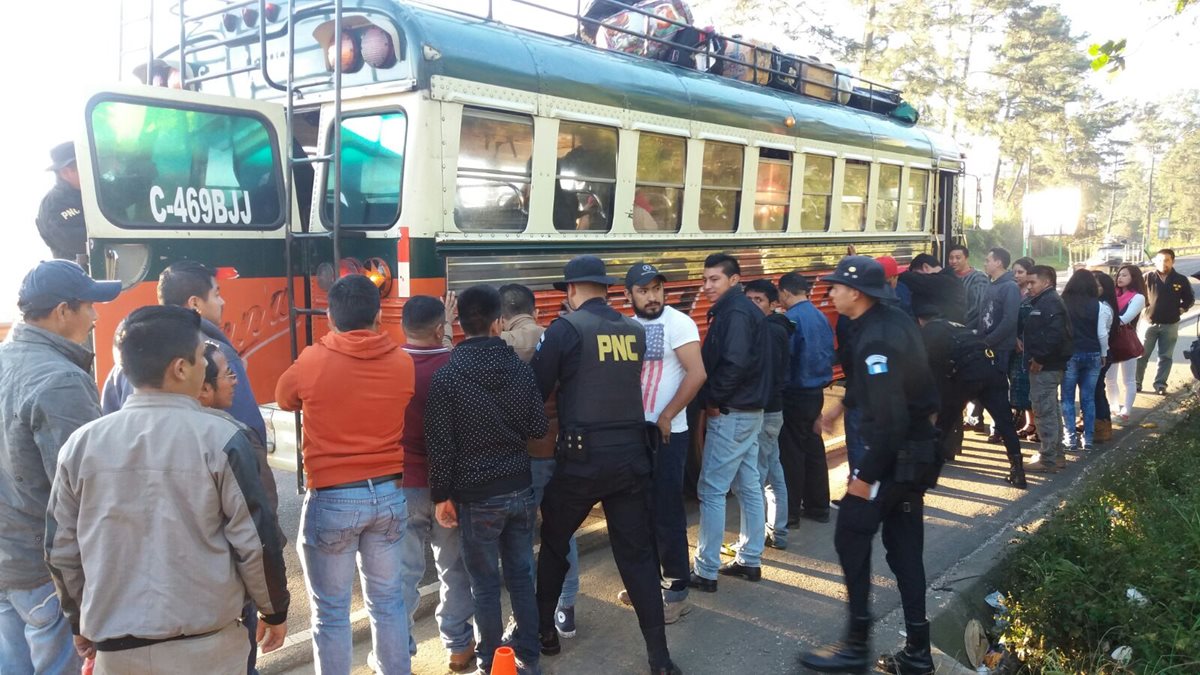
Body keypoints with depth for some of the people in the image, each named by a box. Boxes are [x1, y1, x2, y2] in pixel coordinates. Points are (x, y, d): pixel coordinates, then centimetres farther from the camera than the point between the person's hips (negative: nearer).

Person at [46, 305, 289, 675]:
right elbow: (255, 541, -11)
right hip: (206, 644, -2)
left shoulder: (81, 444, -3)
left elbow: (61, 548, 5)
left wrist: (81, 621, 20)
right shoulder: (219, 438, -14)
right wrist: (274, 611, 4)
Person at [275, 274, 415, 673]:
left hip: (332, 499, -3)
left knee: (331, 611, 10)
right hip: (389, 494, 3)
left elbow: (284, 399, 10)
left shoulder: (312, 362, -10)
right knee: (388, 602, 16)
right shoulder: (403, 363, -4)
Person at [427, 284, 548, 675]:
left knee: (485, 584, 8)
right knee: (521, 575, 14)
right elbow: (539, 428, 4)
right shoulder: (521, 369, -2)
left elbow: (440, 445, -12)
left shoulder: (446, 377, -13)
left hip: (477, 496, -4)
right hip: (520, 487, 4)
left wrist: (441, 496, -2)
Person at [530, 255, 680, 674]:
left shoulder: (565, 328, -7)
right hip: (632, 454, 4)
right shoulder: (635, 330, 7)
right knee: (638, 554, 9)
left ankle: (544, 631, 30)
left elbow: (536, 389, -6)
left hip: (583, 457, -3)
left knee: (554, 543, 18)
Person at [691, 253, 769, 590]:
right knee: (748, 486, 15)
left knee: (712, 491, -4)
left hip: (730, 413, -10)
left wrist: (712, 399, -16)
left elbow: (734, 363, -28)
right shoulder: (746, 309, 14)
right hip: (749, 411, 10)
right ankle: (749, 559, 25)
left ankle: (706, 571, 3)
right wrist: (716, 399, 8)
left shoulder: (734, 312, -16)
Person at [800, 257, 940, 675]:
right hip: (917, 450, 10)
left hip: (896, 454, -10)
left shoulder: (875, 339, -22)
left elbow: (890, 418, -26)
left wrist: (866, 476, -22)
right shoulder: (896, 320, 8)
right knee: (904, 549, 13)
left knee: (851, 537, 0)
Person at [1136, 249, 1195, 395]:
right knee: (1141, 355, 3)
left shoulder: (1181, 280, 0)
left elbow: (1190, 299, 12)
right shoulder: (1148, 277, -4)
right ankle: (1136, 383, 12)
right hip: (1148, 323, -1)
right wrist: (1141, 307, -6)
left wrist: (1181, 309, -1)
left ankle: (1160, 384, 14)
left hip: (1170, 325, 1)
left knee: (1166, 357, 6)